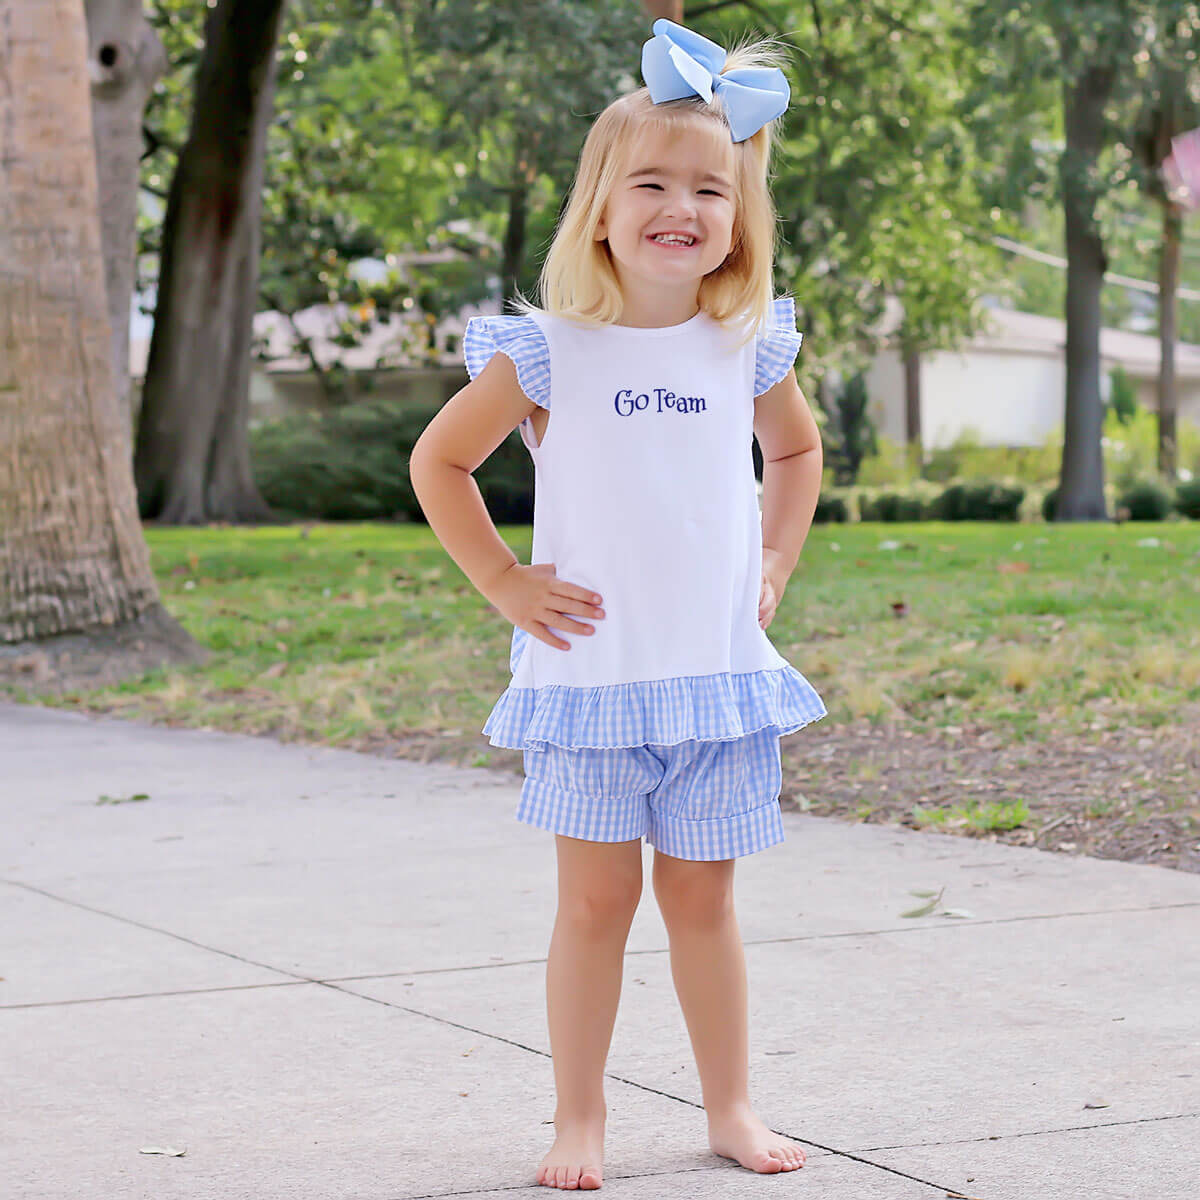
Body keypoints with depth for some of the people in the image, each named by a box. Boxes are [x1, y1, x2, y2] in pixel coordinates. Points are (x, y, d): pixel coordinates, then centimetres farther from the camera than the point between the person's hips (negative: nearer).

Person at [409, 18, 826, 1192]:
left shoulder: (747, 346, 3)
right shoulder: (549, 351, -6)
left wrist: (773, 565, 13)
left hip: (718, 670, 3)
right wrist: (502, 582, 0)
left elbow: (797, 448, 23)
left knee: (702, 896, 11)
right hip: (589, 669, -2)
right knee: (596, 899, 2)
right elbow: (438, 459, 4)